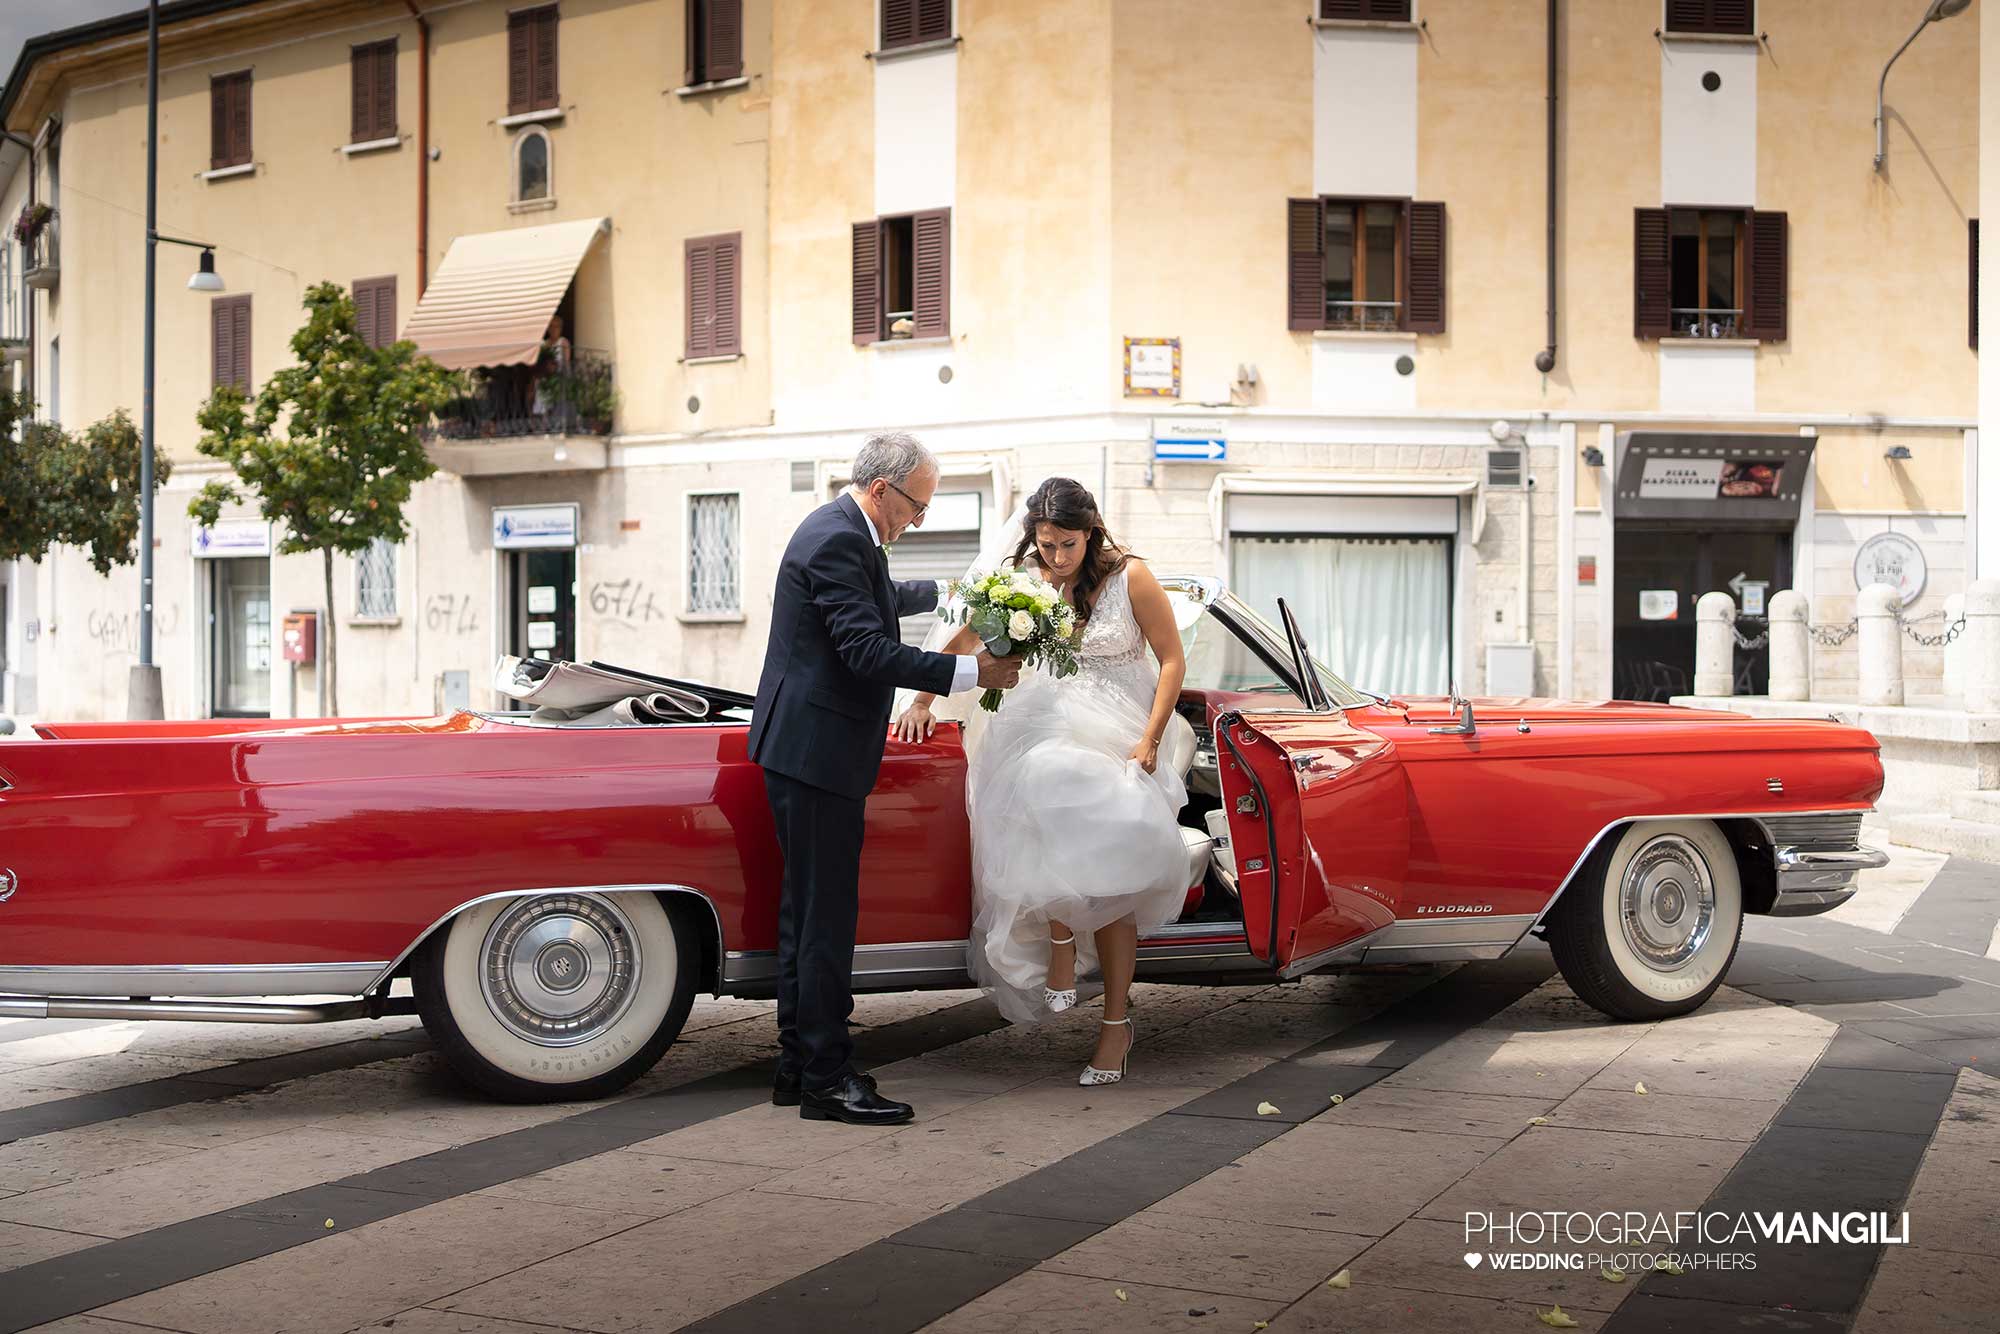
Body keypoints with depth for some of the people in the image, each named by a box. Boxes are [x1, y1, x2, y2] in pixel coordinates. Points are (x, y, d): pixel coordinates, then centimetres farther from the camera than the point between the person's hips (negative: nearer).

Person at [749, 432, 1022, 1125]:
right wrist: (972, 672, -21)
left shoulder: (838, 530, 17)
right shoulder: (838, 540, -17)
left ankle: (798, 1066, 20)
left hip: (804, 750, 11)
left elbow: (880, 600, 38)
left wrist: (946, 590, 50)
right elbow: (868, 650, -24)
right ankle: (826, 1079, -3)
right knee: (826, 916, -7)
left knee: (807, 909, 13)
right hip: (816, 751, -11)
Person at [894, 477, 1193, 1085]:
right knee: (1048, 801, -34)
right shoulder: (1020, 579, 2)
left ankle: (1116, 1022, 5)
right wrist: (922, 700, 0)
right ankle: (1061, 947, -14)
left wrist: (1149, 742, -12)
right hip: (1048, 731, 2)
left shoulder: (1130, 577, -6)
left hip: (1122, 737, -2)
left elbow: (1172, 659, -4)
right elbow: (963, 640, 10)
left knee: (1110, 875, -9)